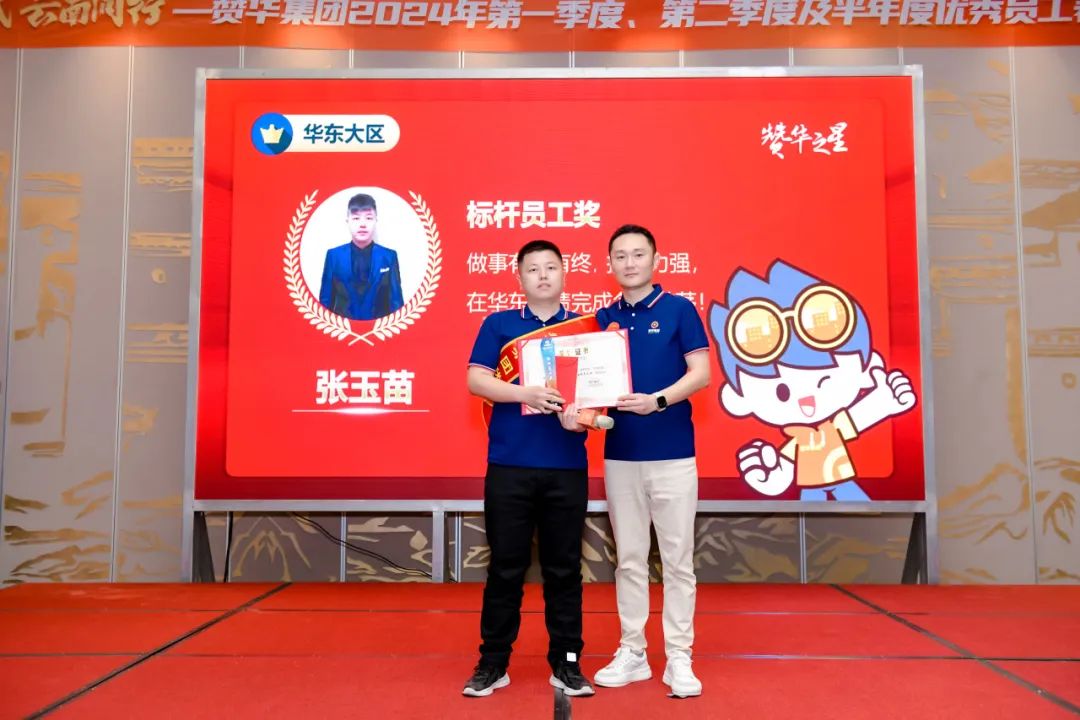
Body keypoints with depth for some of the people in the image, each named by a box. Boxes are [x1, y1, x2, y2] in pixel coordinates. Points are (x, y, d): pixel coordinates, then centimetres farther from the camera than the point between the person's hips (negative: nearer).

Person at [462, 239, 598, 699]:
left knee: (564, 567, 8)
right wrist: (527, 393, -19)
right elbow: (476, 380, -3)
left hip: (567, 466, 1)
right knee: (506, 565, 6)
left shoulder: (585, 327, 9)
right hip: (509, 465, 0)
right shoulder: (498, 324, 7)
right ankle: (493, 662, 19)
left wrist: (581, 414, -15)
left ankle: (566, 662, 20)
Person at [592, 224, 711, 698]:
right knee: (629, 558, 11)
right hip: (620, 455, 4)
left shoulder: (679, 309, -1)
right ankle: (631, 653, 22)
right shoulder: (605, 318, 10)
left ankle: (678, 657, 15)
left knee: (677, 559, 4)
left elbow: (700, 374, -7)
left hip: (672, 454, -3)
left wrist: (657, 400, -21)